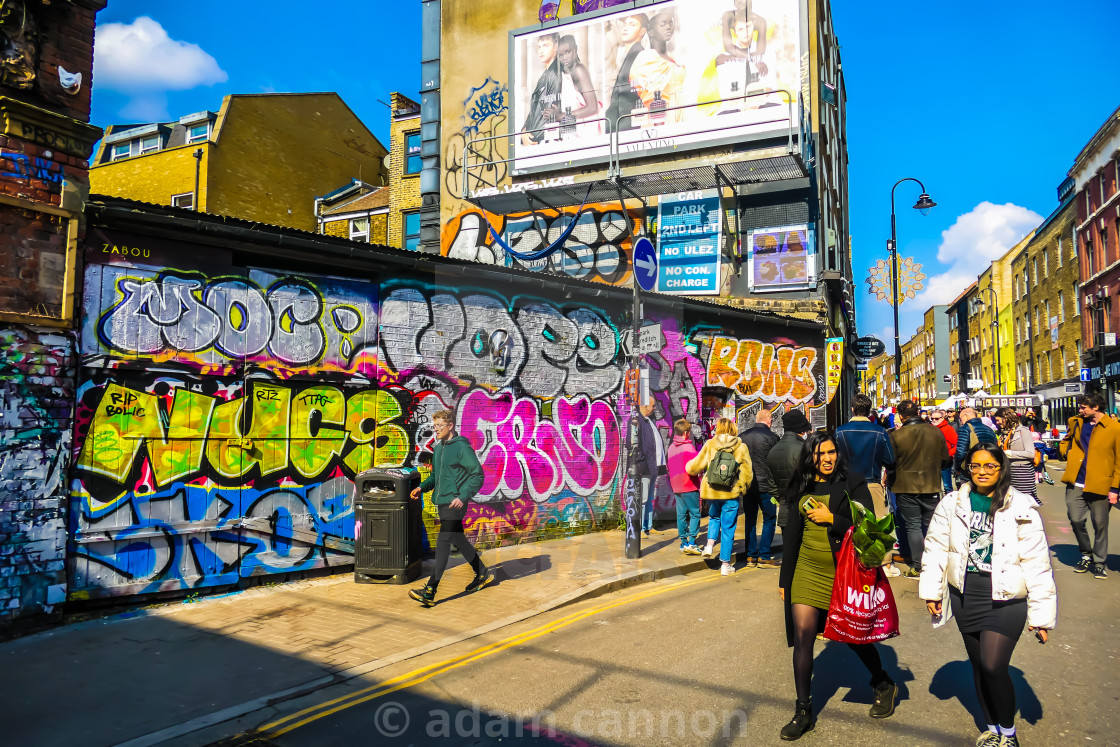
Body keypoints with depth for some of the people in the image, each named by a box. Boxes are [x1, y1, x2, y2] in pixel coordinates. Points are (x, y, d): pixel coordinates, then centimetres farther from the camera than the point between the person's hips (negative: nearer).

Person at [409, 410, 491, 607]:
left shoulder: (462, 447, -12)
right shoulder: (438, 448, 14)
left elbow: (477, 475, -14)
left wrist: (463, 496, -23)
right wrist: (422, 487, 5)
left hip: (454, 503, -9)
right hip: (441, 502, 9)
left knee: (442, 543, -11)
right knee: (458, 540, 17)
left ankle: (430, 591, -12)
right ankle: (482, 574, 33)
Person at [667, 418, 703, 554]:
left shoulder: (671, 447, 9)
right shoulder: (689, 447, -13)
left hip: (676, 486, 7)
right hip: (690, 486, -7)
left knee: (682, 515, 10)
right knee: (695, 514, 0)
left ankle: (683, 543, 15)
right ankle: (691, 543, -5)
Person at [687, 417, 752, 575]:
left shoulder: (710, 445, -3)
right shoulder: (741, 447, -2)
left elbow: (696, 466, 2)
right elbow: (747, 472, -2)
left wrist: (688, 466, 23)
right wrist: (742, 488, 13)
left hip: (711, 491, 1)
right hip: (731, 493, -1)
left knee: (714, 517, 28)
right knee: (728, 528, 7)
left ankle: (710, 543, 7)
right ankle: (725, 564, 11)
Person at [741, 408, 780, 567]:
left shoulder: (742, 436, 3)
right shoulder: (772, 437, -9)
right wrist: (777, 488, 3)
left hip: (746, 485, 4)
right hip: (766, 486, -4)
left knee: (750, 520, 12)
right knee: (769, 520, 7)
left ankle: (751, 556, 14)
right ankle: (764, 557, 5)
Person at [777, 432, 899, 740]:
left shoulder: (852, 483, -5)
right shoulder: (801, 488, 5)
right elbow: (791, 534, 11)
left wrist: (831, 518, -16)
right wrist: (785, 579, 12)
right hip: (808, 571, 3)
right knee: (802, 637, -2)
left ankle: (884, 685, 42)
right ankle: (803, 712, 10)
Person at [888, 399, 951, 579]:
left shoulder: (896, 436, -13)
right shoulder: (935, 432, -2)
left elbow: (890, 464, -6)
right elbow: (945, 460, 7)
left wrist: (891, 480, 13)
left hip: (906, 488, -3)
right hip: (932, 487, 3)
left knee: (913, 526, 3)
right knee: (931, 525, 13)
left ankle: (917, 567, 4)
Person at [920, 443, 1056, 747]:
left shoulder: (1021, 508, -7)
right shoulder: (952, 504, 1)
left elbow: (1037, 563, -5)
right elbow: (936, 548, 8)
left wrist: (1041, 613, -4)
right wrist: (931, 590, 7)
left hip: (1006, 598, -4)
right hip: (965, 596, 4)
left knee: (993, 666, -11)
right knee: (978, 665, 14)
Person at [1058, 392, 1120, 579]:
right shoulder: (1076, 422, 8)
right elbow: (1065, 441, 27)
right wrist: (1067, 454, 5)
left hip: (1099, 485, -3)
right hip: (1075, 483, 3)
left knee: (1100, 525, 5)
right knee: (1076, 520, 3)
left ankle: (1099, 562, 20)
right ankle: (1086, 555, 25)